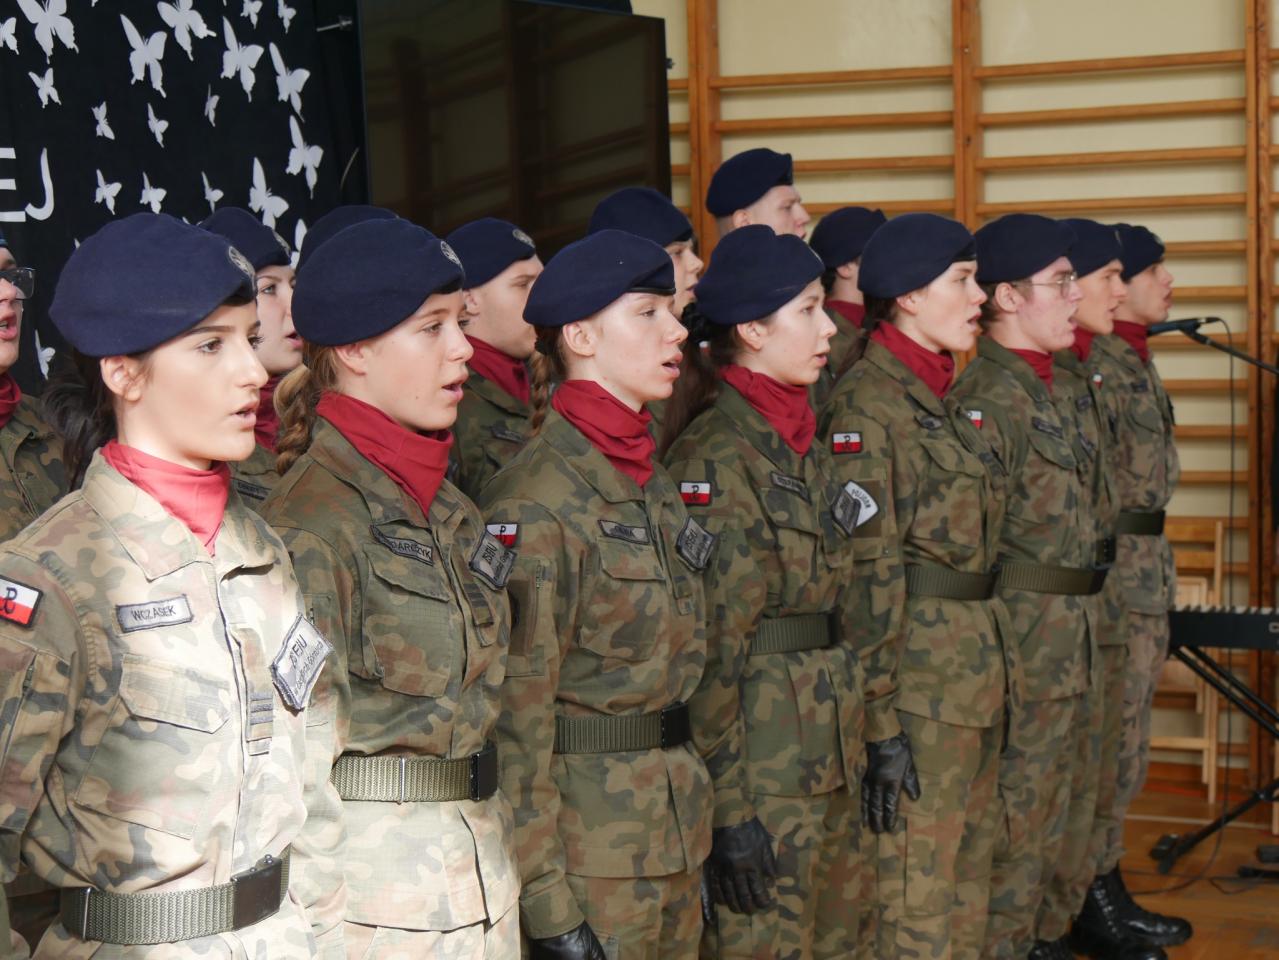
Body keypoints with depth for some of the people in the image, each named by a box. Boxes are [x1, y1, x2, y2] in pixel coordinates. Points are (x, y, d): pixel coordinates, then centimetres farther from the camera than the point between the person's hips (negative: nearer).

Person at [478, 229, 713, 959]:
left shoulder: (653, 481, 9)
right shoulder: (537, 503, -17)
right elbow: (516, 715, -18)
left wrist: (701, 827, 18)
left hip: (676, 836, 8)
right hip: (590, 850, -8)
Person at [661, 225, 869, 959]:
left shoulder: (803, 440, 9)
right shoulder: (717, 460, -18)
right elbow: (712, 650, -19)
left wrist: (865, 739, 18)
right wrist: (728, 806, -18)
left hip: (832, 753, 8)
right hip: (764, 760, -8)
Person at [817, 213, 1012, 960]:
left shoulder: (944, 396, 13)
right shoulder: (864, 407, -14)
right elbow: (865, 576, -18)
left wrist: (998, 670, 19)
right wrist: (880, 723, -19)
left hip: (980, 669, 9)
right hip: (920, 677, -9)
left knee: (969, 876, 16)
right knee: (917, 898, 0)